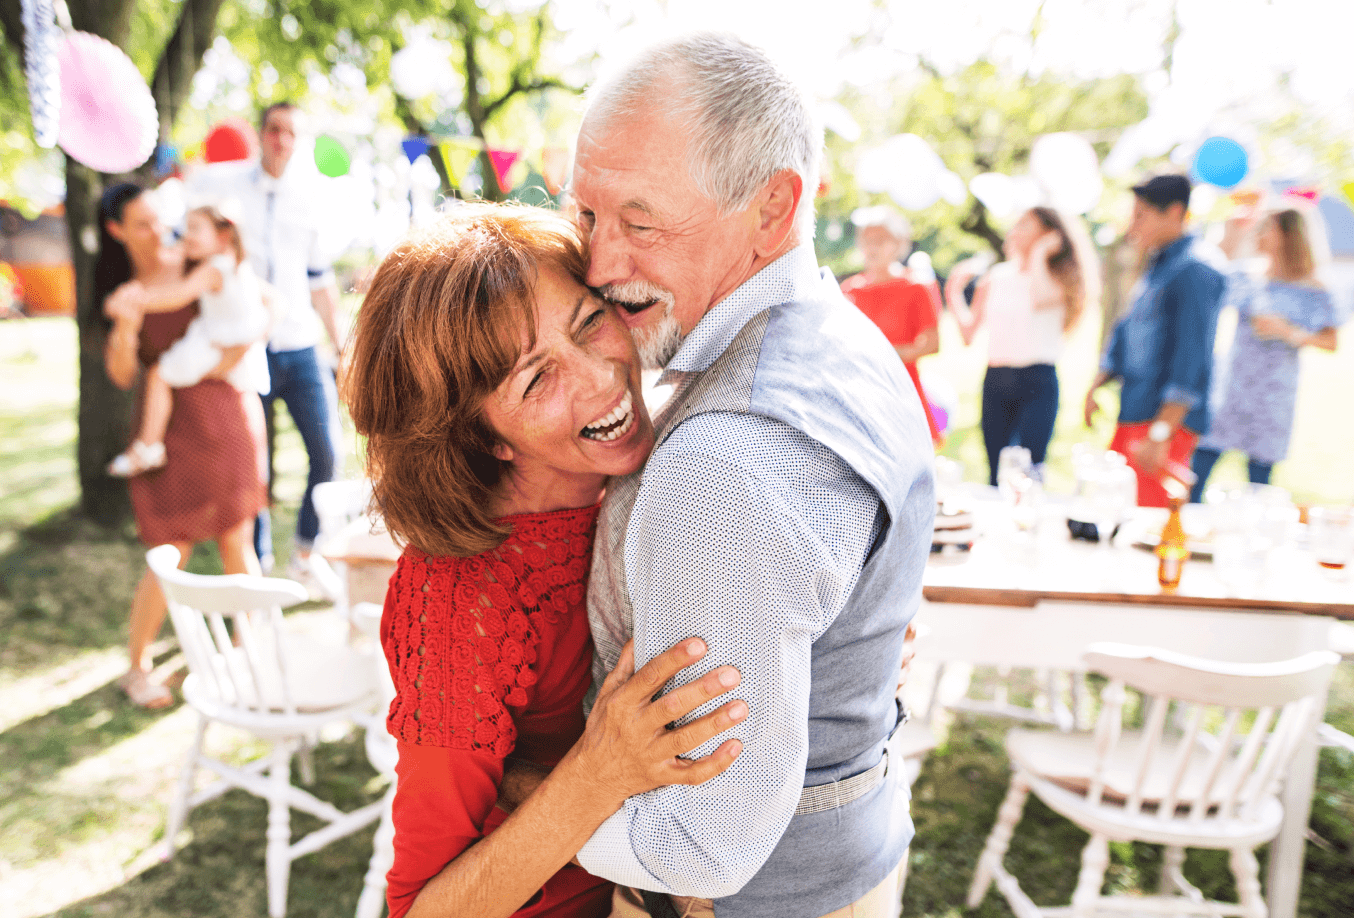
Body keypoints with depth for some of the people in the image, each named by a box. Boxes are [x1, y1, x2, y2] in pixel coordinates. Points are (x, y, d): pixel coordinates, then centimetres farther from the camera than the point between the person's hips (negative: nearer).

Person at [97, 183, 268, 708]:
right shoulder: (122, 294, 1)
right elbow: (121, 375, -7)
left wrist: (239, 351, -13)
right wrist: (125, 328, -25)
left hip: (230, 413, 1)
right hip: (172, 425, -1)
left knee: (237, 541, 7)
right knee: (172, 554, -1)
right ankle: (137, 668, 18)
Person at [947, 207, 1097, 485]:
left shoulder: (1058, 279, 1)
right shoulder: (996, 275, 13)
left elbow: (1041, 298, -25)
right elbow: (968, 334, 13)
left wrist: (1039, 255, -12)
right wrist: (955, 295, 5)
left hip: (1038, 381, -4)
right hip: (995, 381, 4)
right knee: (996, 470, 5)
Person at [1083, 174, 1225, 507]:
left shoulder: (1193, 274, -15)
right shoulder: (1154, 271, 15)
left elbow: (1191, 364, -21)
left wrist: (1160, 435, -23)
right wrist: (1096, 387, 14)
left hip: (1167, 419, -9)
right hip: (1132, 417, 9)